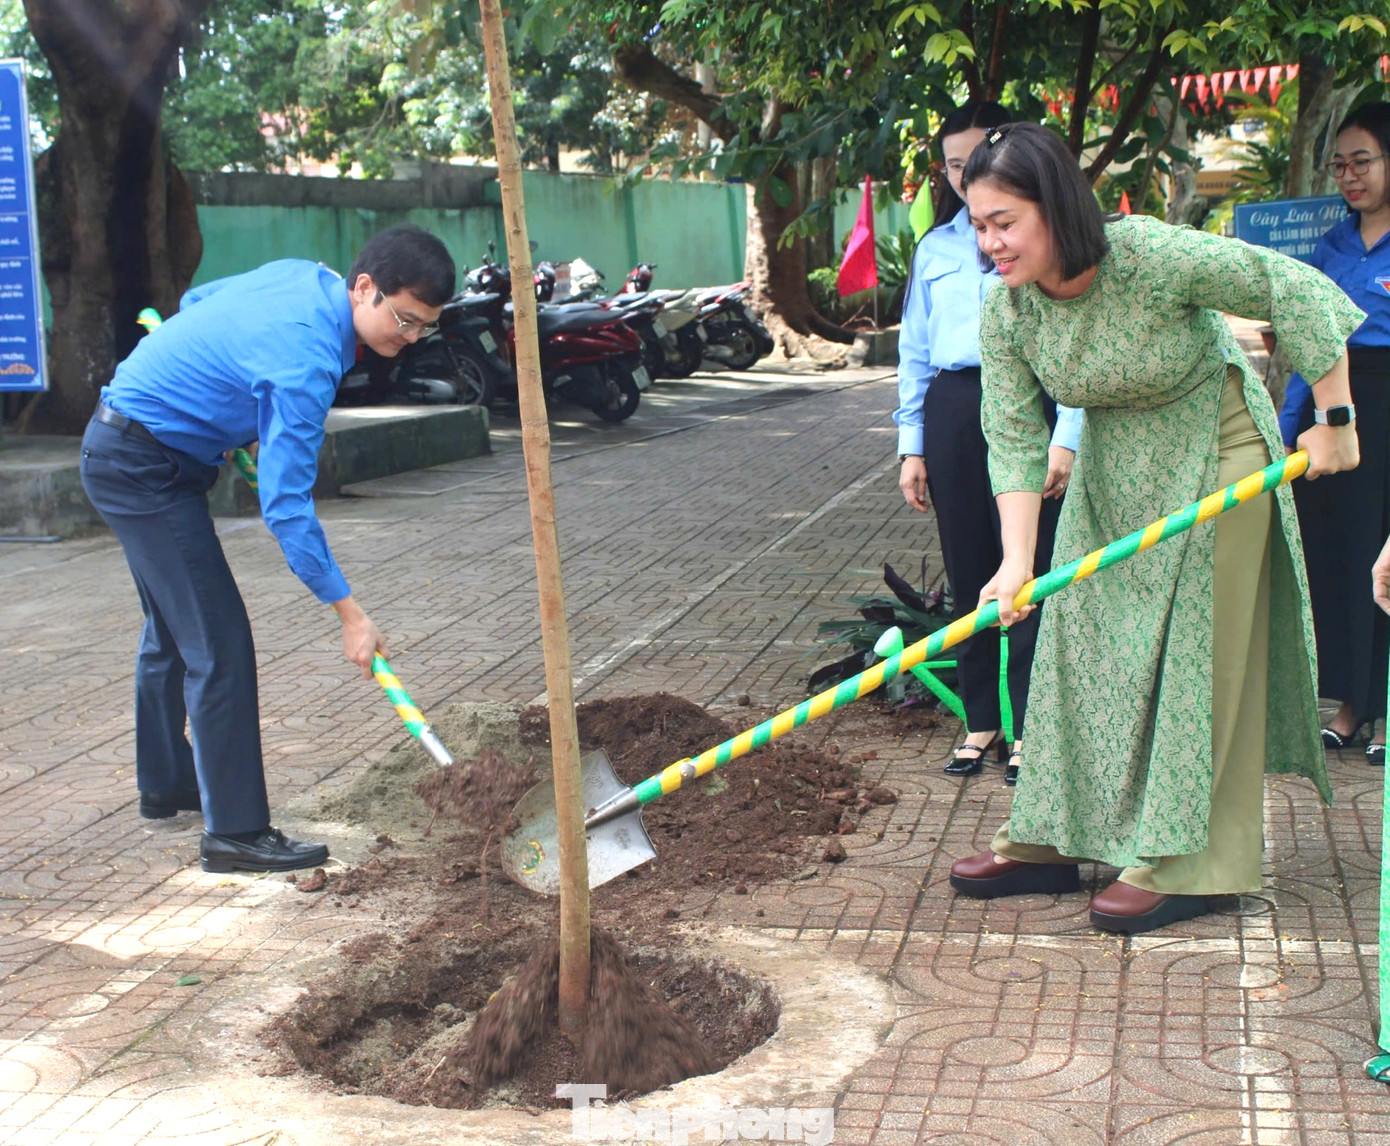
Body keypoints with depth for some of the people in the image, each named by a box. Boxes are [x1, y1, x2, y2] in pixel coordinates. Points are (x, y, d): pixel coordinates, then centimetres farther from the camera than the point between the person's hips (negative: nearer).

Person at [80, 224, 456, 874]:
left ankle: (165, 784, 37)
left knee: (172, 630, 22)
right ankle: (235, 833, -8)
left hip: (120, 449, 11)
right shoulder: (307, 362, -28)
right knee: (218, 644, -12)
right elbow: (285, 505, -28)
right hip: (144, 468, -11)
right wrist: (349, 613, -25)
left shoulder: (304, 279, -1)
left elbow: (197, 301, 17)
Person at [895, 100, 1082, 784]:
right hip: (952, 413, 4)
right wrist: (912, 445, 11)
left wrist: (1067, 439, -12)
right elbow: (914, 351, 16)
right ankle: (980, 720, 19)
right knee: (968, 574, 8)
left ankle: (1028, 727, 9)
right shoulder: (935, 247, 14)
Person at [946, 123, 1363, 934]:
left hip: (1215, 448, -5)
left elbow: (1300, 293, -22)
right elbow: (1015, 439, -14)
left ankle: (1182, 863, 2)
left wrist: (1334, 424, -17)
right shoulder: (1005, 314, -15)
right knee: (1082, 639, 6)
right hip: (1111, 464, 6)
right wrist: (1017, 560, -25)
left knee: (1198, 650, -5)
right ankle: (1052, 840, 16)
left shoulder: (1154, 256, -30)